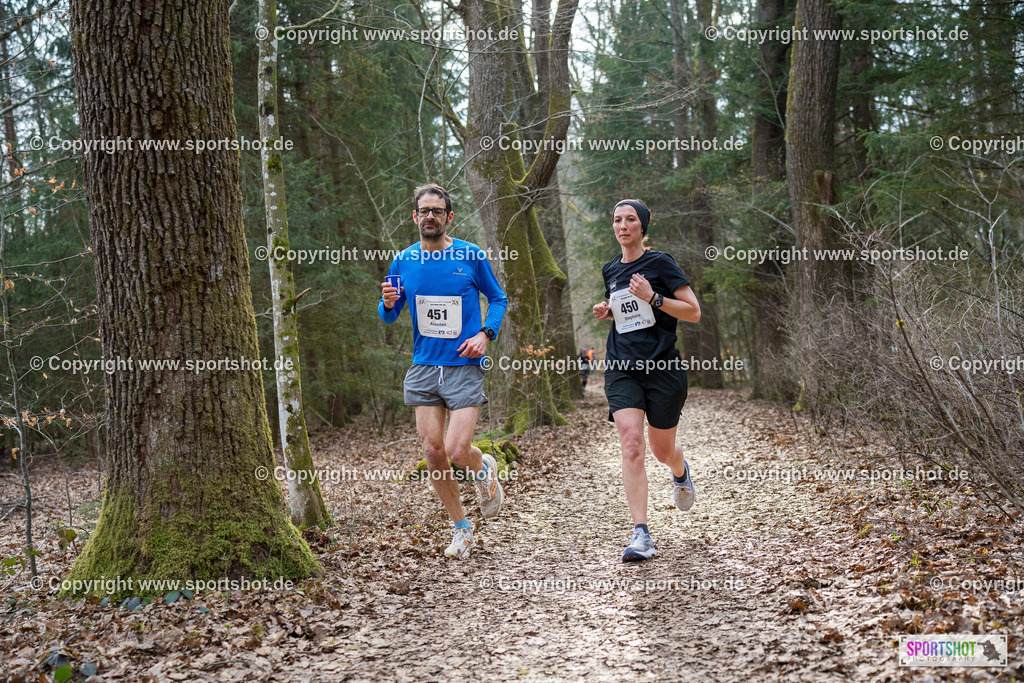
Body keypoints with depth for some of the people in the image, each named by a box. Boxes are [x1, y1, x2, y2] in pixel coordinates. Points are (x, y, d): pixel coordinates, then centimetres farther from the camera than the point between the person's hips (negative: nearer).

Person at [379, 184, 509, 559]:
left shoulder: (471, 256, -2)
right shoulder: (403, 261, 5)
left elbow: (498, 299, 9)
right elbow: (389, 316, 15)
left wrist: (485, 334, -8)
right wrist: (388, 303, -9)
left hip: (464, 366, -3)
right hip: (423, 368, 3)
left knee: (456, 450, -15)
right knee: (433, 451, 0)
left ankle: (484, 467, 23)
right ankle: (461, 528, 18)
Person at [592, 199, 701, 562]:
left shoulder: (659, 263, -4)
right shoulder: (610, 270, 13)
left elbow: (693, 312, -6)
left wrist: (653, 298, -19)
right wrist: (608, 312, 9)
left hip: (663, 367, -3)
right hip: (622, 368, 3)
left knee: (662, 450, 9)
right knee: (631, 444, -16)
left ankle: (681, 473, 49)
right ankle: (641, 535, -18)